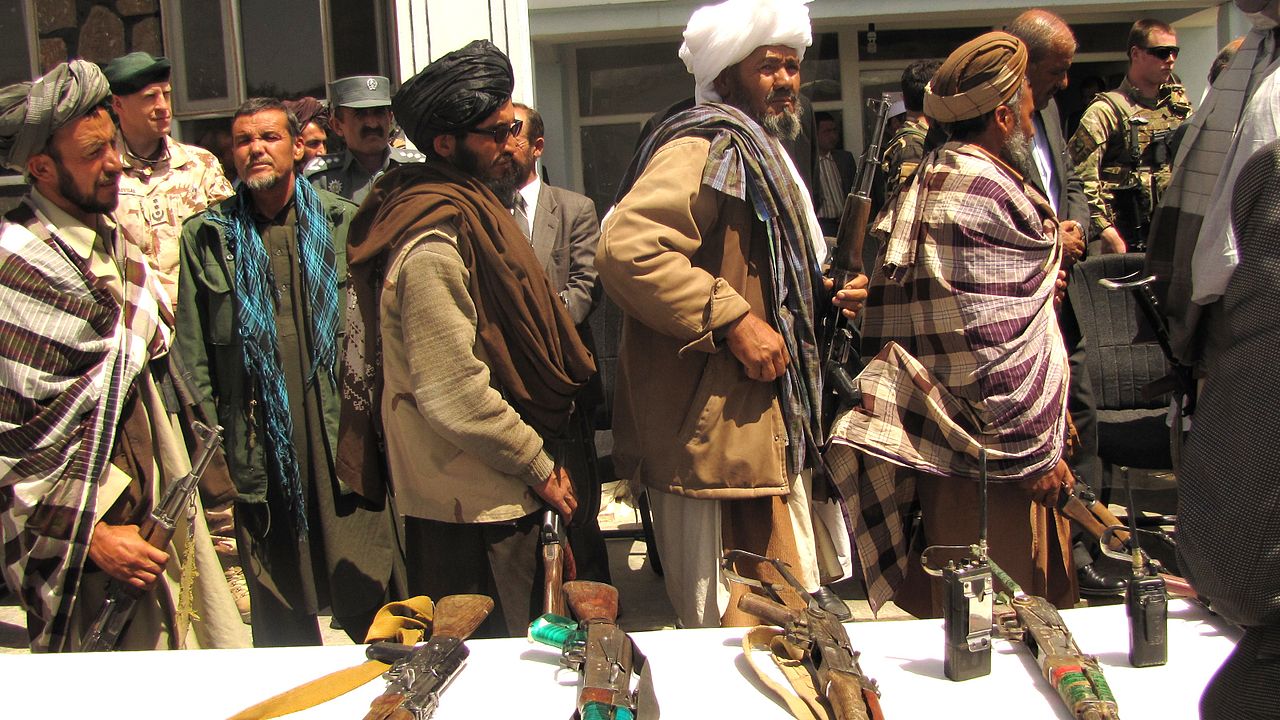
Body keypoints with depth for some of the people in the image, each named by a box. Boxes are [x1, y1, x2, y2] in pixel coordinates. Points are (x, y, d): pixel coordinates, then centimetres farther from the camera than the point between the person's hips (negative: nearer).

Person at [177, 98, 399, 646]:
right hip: (258, 450, 1)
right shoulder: (207, 236, 8)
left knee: (369, 600, 2)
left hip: (344, 439, -1)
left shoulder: (343, 223, 6)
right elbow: (192, 353, 7)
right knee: (279, 617, 11)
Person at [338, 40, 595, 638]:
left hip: (496, 491, 10)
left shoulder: (468, 211, 12)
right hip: (472, 501, -10)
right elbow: (454, 395, -24)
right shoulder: (432, 242, -20)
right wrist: (539, 466, -12)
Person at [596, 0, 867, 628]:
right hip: (715, 429, -11)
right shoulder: (705, 147, -12)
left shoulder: (759, 153, 22)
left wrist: (825, 296, 15)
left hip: (765, 423, 11)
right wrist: (732, 321, -27)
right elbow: (626, 249, -28)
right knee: (733, 629, -3)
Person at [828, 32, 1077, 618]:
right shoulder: (979, 191, -18)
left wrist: (1041, 273, 27)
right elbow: (987, 345, -23)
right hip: (988, 457, -11)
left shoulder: (942, 180, 15)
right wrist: (1033, 453, -18)